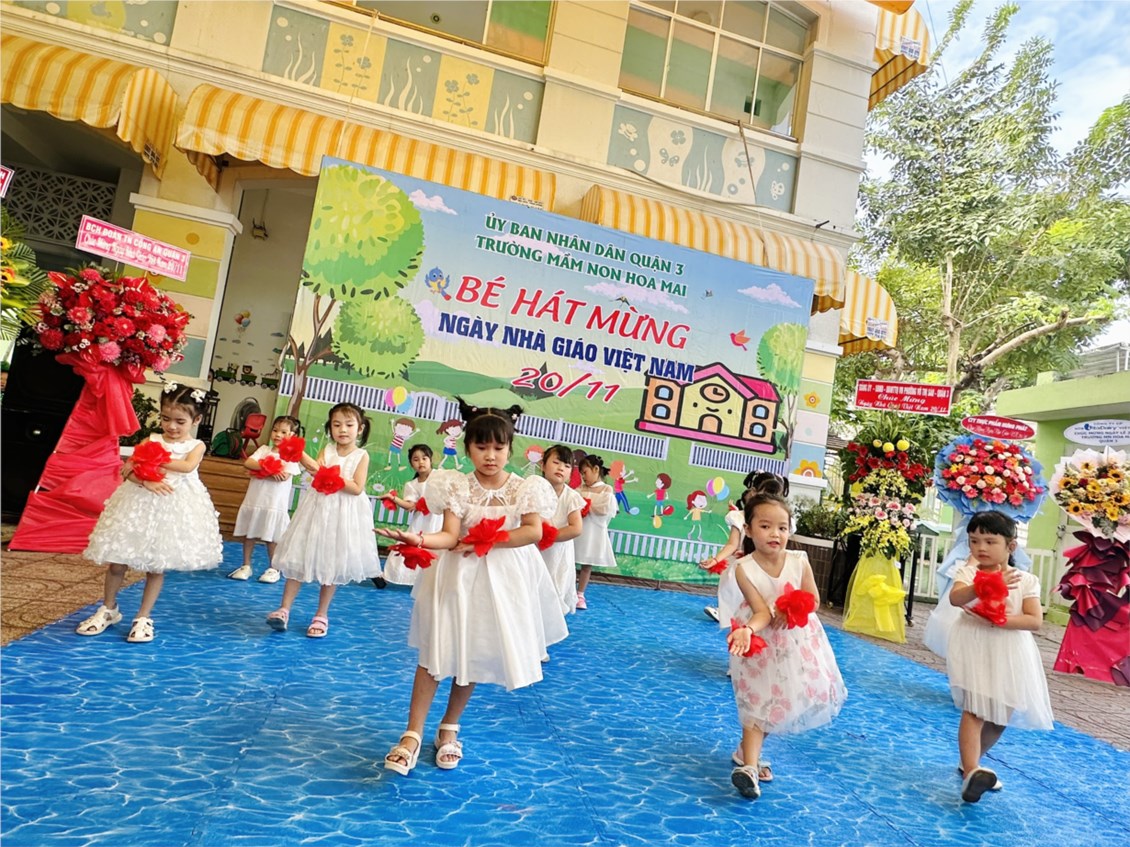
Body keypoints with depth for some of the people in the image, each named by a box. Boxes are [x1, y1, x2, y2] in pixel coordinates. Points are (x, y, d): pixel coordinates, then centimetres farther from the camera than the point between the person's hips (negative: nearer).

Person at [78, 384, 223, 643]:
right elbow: (129, 469, -3)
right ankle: (108, 609, 29)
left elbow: (187, 466, -18)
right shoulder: (151, 440, 6)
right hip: (142, 503, 2)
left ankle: (143, 617, 20)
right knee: (117, 560, 6)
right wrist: (146, 481, -21)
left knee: (157, 565, 6)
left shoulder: (196, 446, 3)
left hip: (175, 507, -2)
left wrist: (152, 461, -15)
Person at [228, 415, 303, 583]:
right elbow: (248, 463, -7)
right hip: (254, 500, 4)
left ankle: (273, 569, 19)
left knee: (271, 538, 5)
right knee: (249, 534, 11)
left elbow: (284, 476, -18)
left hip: (275, 503, -4)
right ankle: (246, 566, 25)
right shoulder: (264, 449, 8)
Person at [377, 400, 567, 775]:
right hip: (457, 575, -1)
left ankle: (449, 727, 31)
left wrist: (483, 543, -17)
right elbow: (450, 536, -16)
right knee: (436, 650, -2)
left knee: (475, 654, 12)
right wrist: (420, 539, -37)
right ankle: (413, 734, 9)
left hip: (504, 579, 1)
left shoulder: (526, 488, -4)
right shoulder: (458, 486, -7)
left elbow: (534, 532, -15)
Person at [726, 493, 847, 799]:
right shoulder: (744, 568, -22)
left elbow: (813, 600, -6)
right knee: (759, 702, -7)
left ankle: (747, 751, 29)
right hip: (762, 640, -4)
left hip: (797, 640, 4)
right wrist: (747, 630, -45)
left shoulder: (799, 561, -14)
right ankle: (749, 765, -4)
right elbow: (761, 612, -25)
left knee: (779, 700, 12)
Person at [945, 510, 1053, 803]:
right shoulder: (968, 571, -5)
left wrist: (1001, 620, -24)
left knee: (1001, 715, 14)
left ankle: (970, 763, 34)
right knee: (975, 708, -15)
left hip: (1010, 655, 4)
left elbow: (1035, 620, -9)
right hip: (974, 649, -3)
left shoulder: (1026, 580, 0)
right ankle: (970, 773, -20)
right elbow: (955, 598, -25)